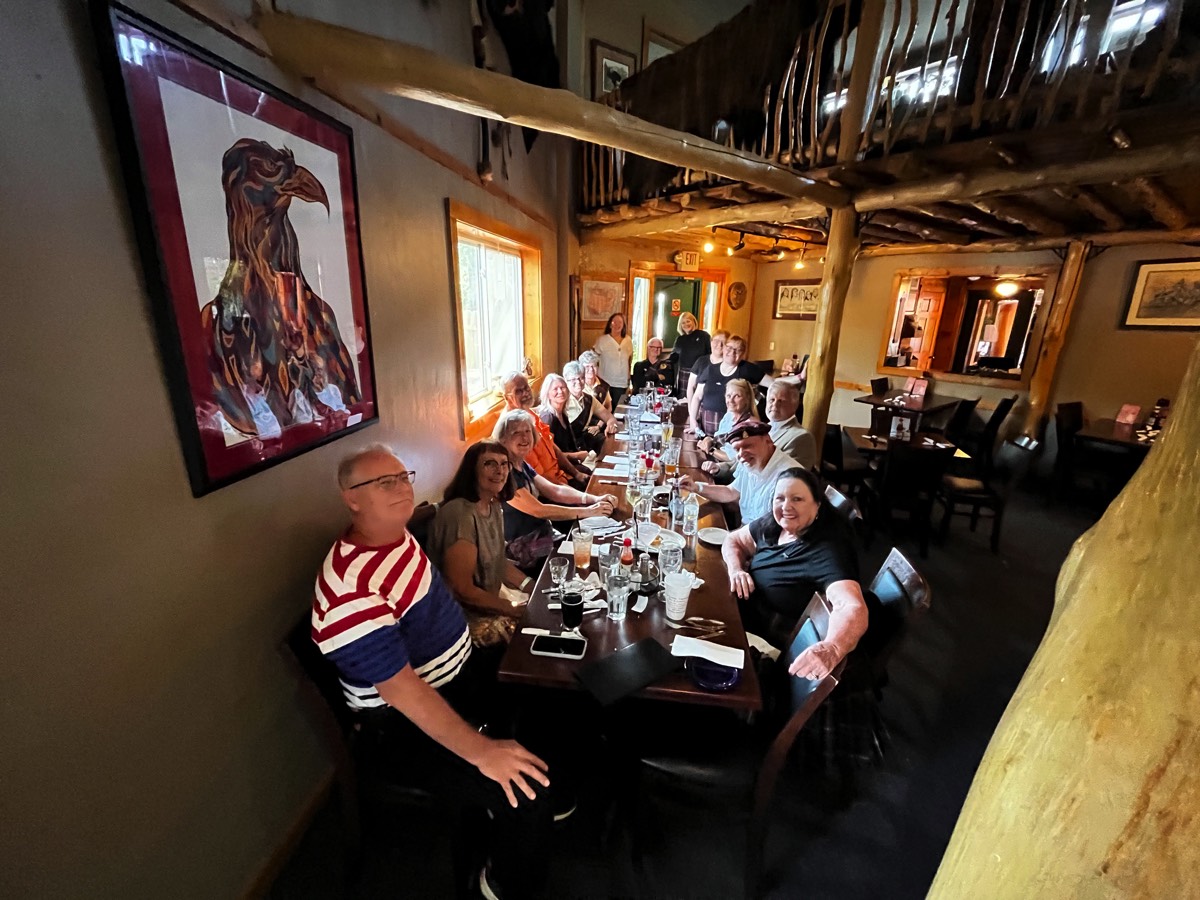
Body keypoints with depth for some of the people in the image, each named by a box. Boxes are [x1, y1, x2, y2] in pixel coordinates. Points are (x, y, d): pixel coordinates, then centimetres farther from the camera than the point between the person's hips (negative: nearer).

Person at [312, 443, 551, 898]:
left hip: (460, 672, 9)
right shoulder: (350, 585, -31)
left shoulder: (398, 534, -3)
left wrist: (473, 624, 14)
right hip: (407, 719, -8)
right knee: (526, 795, -17)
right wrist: (481, 751, -30)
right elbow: (400, 687, -32)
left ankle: (547, 798, 39)